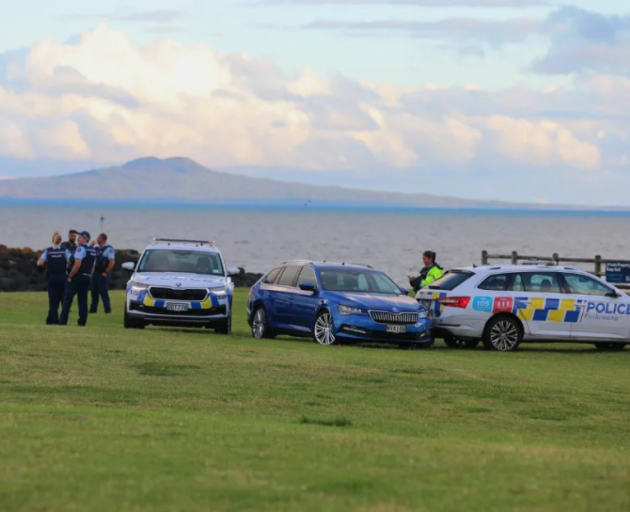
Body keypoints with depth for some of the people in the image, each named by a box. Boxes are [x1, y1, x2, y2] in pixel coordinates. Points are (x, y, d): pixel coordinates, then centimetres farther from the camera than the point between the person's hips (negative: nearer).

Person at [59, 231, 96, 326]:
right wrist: (89, 277, 18)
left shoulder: (81, 248, -13)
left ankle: (63, 321, -9)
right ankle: (82, 322, 6)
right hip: (87, 277, 8)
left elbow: (77, 265, -21)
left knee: (67, 298, -5)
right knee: (83, 300, 10)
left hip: (78, 276, -8)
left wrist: (70, 276, -13)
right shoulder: (93, 251, 14)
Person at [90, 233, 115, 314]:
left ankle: (107, 309, -2)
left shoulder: (108, 249, -9)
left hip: (103, 274, -7)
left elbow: (112, 261, -16)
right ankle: (93, 308, 15)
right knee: (94, 291, 9)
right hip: (95, 272, 7)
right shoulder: (96, 249, 13)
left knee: (103, 291, -7)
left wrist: (106, 272, -17)